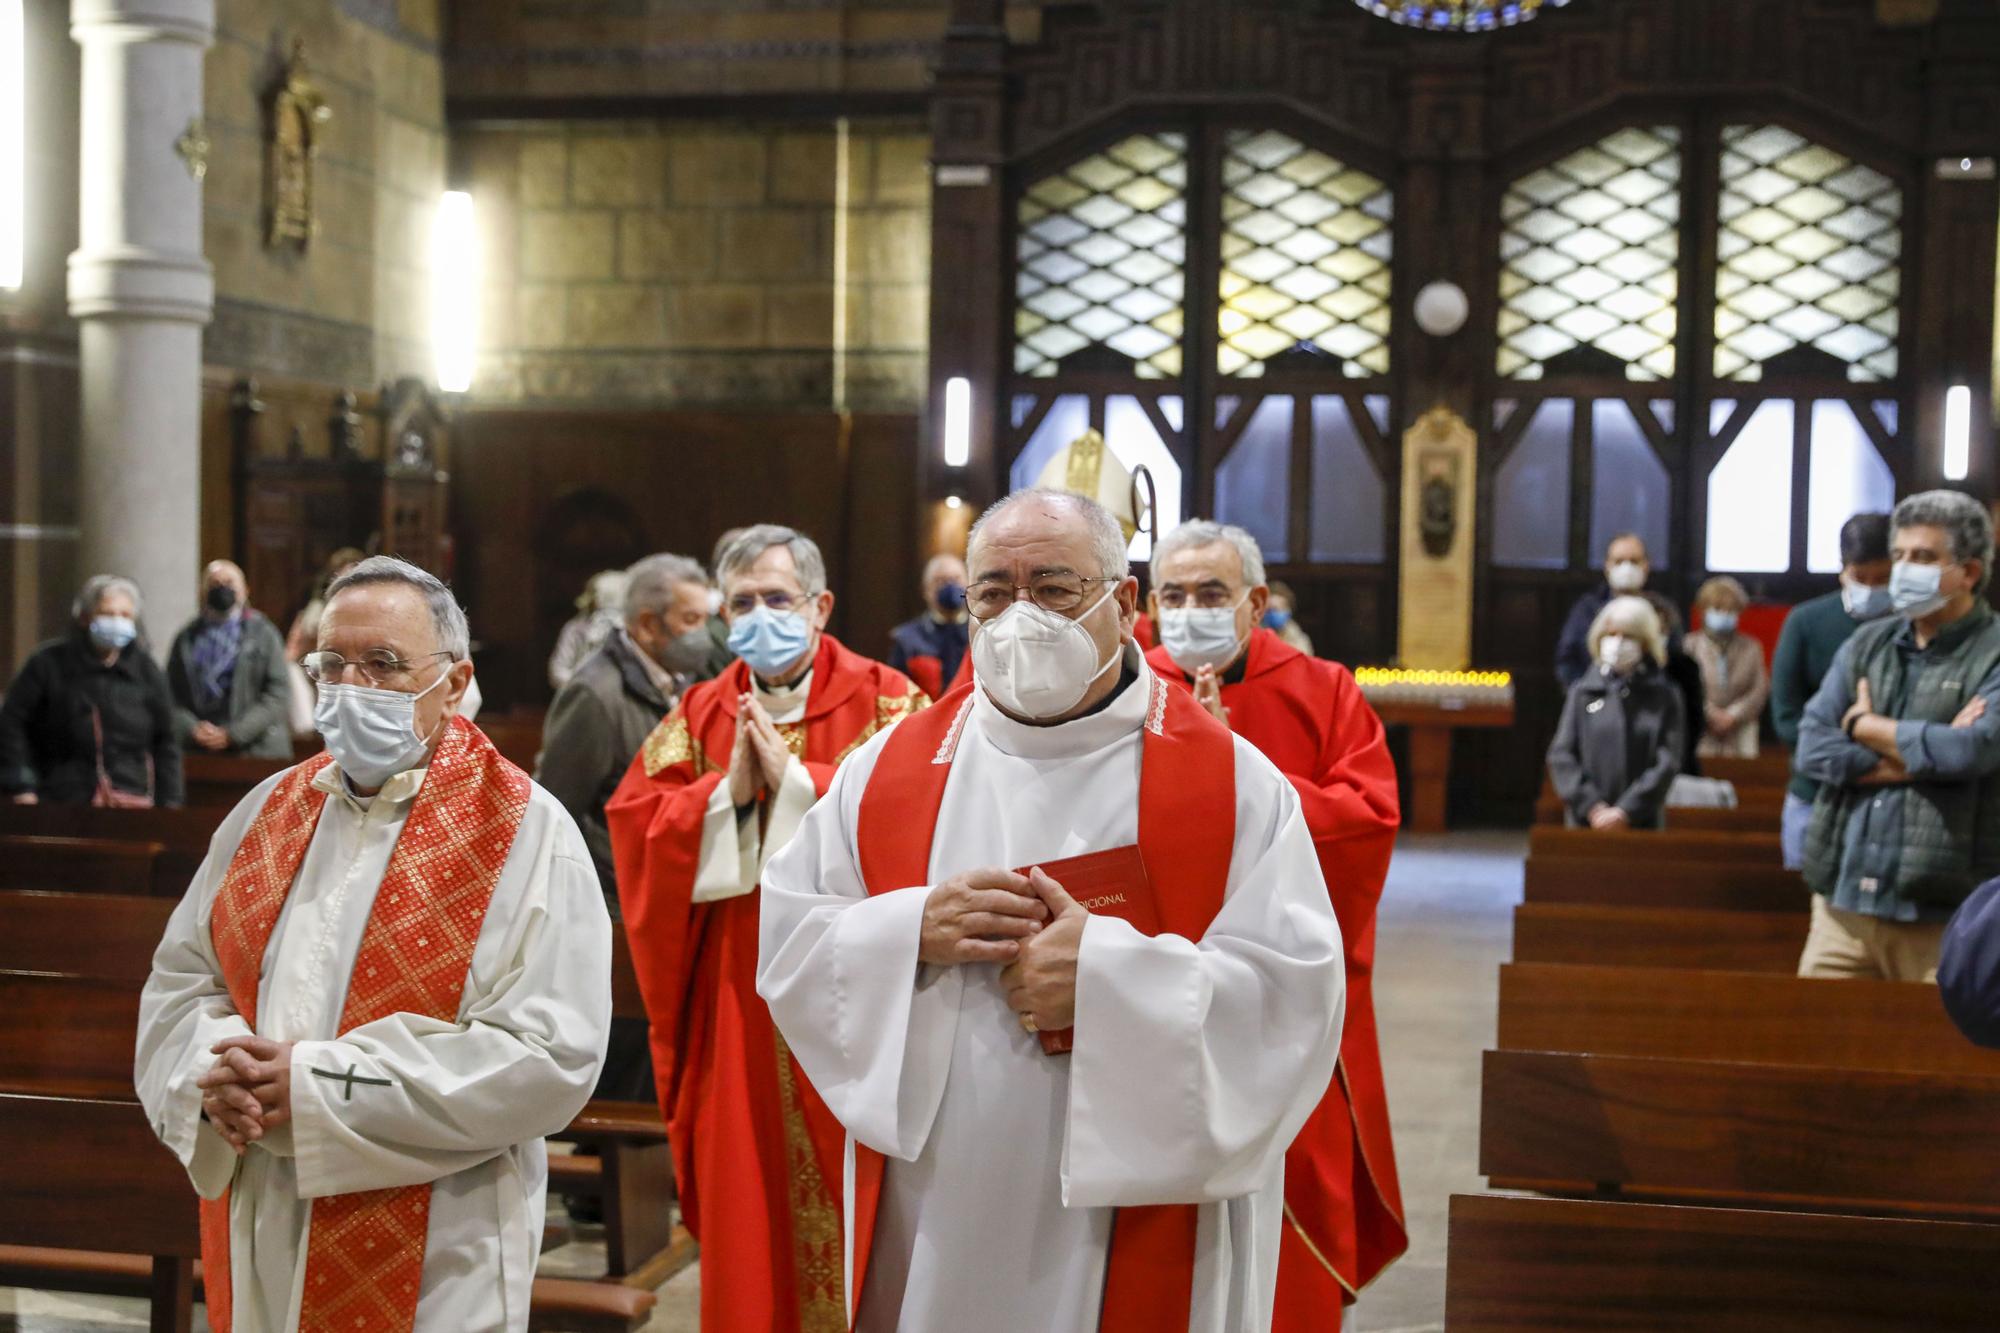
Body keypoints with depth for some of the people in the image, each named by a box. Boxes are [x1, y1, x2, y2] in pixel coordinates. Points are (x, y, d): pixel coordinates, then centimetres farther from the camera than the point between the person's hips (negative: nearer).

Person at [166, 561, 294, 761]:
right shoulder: (187, 639, 15)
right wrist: (192, 730, -10)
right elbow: (171, 695, 9)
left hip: (256, 752, -2)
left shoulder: (264, 634, 6)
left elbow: (278, 695, -1)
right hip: (196, 753, 2)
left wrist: (233, 734, -8)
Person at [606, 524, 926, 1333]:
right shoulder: (699, 715, 10)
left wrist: (796, 778, -17)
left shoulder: (884, 700, -1)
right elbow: (631, 819, 1)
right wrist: (727, 794, -13)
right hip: (735, 1001, 3)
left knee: (849, 1194, 2)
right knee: (745, 1194, 8)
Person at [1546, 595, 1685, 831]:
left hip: (1643, 824, -1)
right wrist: (1591, 806, -9)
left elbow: (1667, 763, -3)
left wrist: (1625, 811, -11)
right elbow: (1560, 756, 4)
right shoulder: (1582, 693, 9)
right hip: (1585, 823, 1)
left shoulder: (1665, 696, 5)